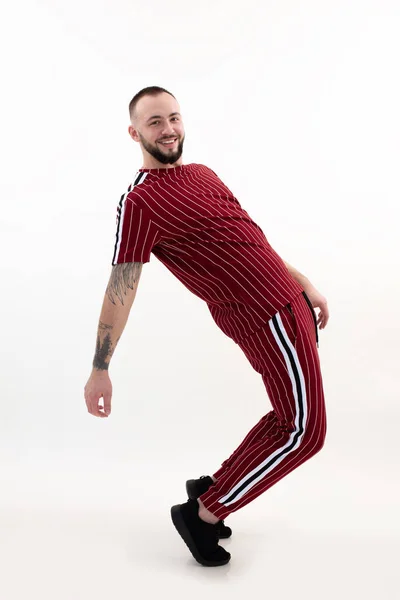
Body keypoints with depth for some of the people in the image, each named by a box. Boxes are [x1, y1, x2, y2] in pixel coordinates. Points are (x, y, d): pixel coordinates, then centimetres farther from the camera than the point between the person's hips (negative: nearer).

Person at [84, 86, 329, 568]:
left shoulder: (202, 173, 13)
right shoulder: (140, 201, -13)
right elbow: (121, 287, -16)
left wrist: (304, 283, 19)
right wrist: (100, 370, -17)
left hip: (291, 301, 9)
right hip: (266, 316, -9)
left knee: (290, 417, 18)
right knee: (303, 432, -2)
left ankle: (211, 489, 29)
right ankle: (201, 514, 9)